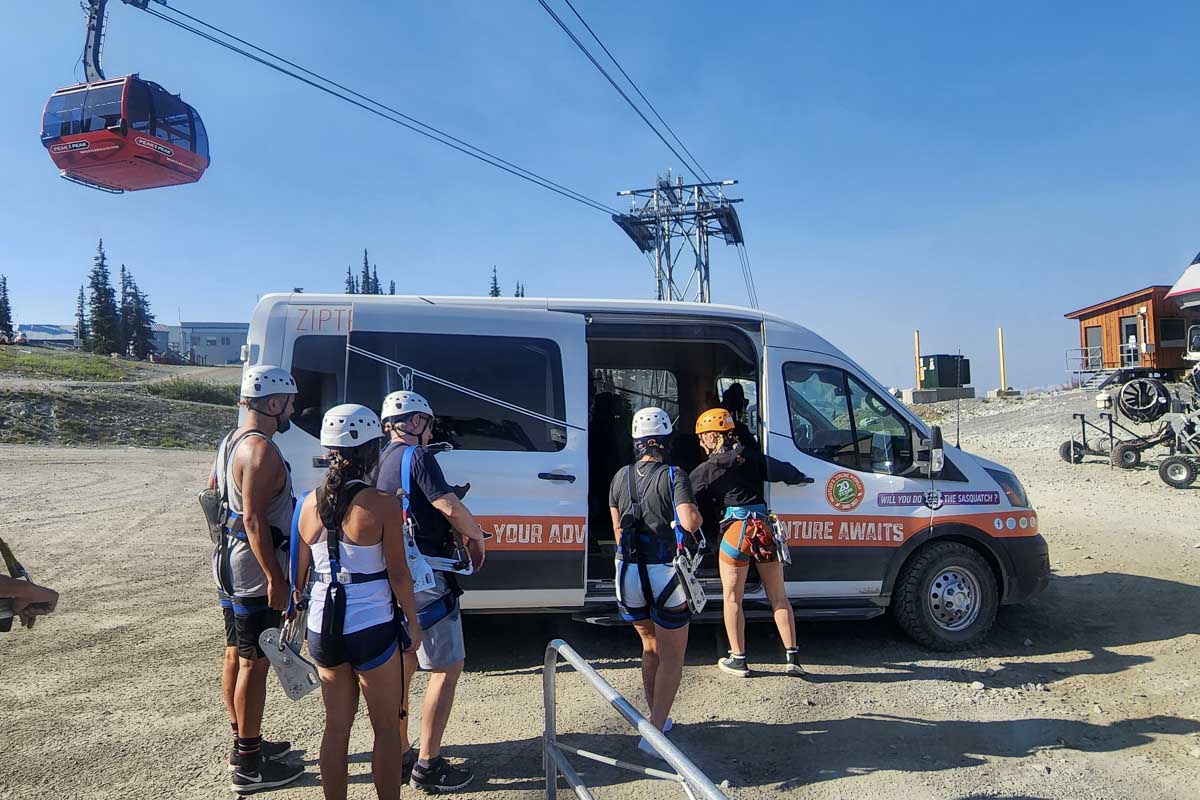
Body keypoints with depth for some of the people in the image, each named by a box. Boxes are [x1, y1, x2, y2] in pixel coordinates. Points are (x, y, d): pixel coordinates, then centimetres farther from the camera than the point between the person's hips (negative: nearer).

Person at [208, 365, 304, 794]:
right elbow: (254, 520, -25)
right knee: (255, 663, -1)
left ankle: (244, 742, 33)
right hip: (255, 572, -10)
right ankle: (249, 766, 9)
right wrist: (275, 579, -22)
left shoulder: (231, 442, 11)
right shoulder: (262, 450, -21)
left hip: (231, 568, 10)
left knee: (236, 656, 18)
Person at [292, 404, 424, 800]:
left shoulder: (310, 503, 0)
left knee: (336, 726, 20)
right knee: (386, 729, 13)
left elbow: (301, 570, 7)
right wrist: (414, 621, 1)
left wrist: (298, 605, 21)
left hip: (322, 629, 5)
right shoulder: (382, 504, -16)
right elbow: (398, 575, -12)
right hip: (372, 630, -5)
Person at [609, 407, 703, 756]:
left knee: (650, 647, 24)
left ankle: (657, 719, 35)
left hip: (629, 573, 5)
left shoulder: (621, 477, 6)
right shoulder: (674, 476, -11)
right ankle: (654, 731, 3)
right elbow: (690, 522, -24)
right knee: (672, 658, 10)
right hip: (665, 574, -5)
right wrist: (696, 514, -2)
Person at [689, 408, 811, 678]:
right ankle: (792, 657, 14)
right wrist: (802, 478, 28)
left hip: (736, 531, -4)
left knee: (732, 597, 11)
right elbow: (786, 472, 8)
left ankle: (738, 659, 16)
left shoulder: (705, 470, 0)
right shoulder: (752, 458, 8)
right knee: (778, 596, 13)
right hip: (765, 528, 4)